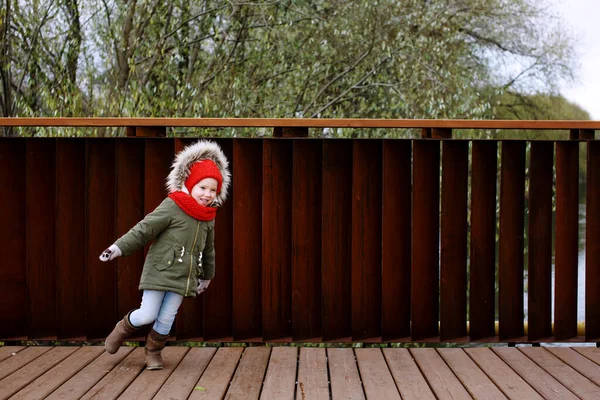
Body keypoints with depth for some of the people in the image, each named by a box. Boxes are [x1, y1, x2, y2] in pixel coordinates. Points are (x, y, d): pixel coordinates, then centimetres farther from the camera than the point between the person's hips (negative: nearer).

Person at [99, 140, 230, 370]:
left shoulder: (209, 218, 5)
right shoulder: (172, 207, -13)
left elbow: (208, 249, 19)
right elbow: (144, 229, -13)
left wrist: (206, 276, 27)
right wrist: (118, 247, -18)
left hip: (183, 278, 5)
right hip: (159, 272, -5)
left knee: (166, 319, 8)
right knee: (147, 315, -2)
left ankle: (154, 352, 29)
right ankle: (122, 330, 28)